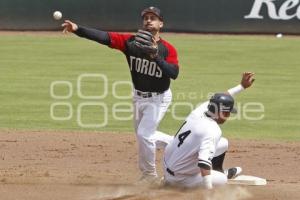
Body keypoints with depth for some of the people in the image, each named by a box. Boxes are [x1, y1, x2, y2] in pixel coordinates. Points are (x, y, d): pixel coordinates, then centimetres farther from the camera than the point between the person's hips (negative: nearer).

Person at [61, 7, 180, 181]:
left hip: (158, 99, -6)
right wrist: (77, 29, -34)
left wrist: (156, 56, -42)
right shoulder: (131, 42, -10)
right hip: (139, 96, 6)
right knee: (143, 135, 19)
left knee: (144, 134, -15)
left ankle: (150, 176, 3)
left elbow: (174, 73, -31)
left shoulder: (167, 49, -19)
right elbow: (105, 37, -22)